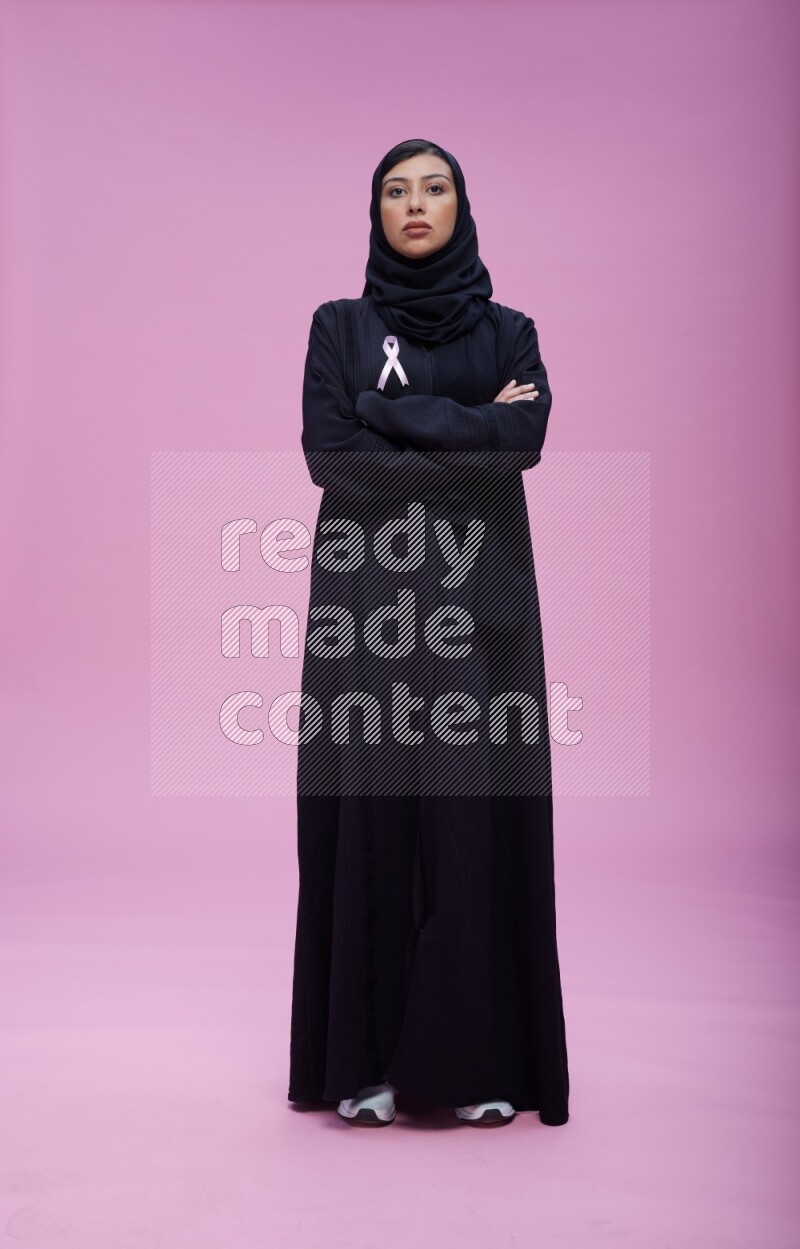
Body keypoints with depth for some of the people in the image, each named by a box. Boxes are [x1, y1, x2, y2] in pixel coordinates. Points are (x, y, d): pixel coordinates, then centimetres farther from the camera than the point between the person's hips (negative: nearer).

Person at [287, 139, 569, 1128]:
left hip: (480, 598, 1)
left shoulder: (508, 332, 11)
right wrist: (470, 437, -8)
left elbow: (528, 438, -8)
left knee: (478, 809, -2)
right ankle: (365, 1059, 7)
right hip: (368, 598, 0)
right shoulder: (339, 326, 9)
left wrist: (395, 415, -10)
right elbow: (329, 454, -7)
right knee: (368, 807, -2)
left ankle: (481, 1058, 8)